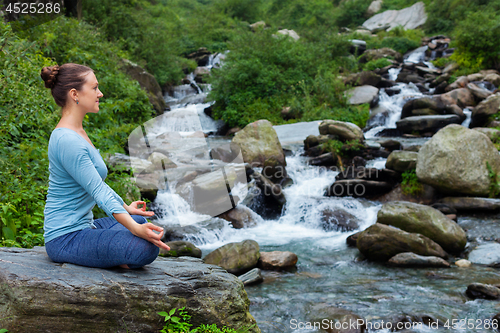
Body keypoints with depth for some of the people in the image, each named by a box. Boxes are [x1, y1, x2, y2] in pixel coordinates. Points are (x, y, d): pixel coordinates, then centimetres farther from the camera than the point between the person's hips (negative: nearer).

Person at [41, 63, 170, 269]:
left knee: (142, 221, 29)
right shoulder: (67, 141, -21)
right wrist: (134, 228, -34)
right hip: (65, 238, -11)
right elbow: (98, 191, -27)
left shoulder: (77, 133, 11)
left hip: (82, 227, 11)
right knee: (147, 248, -26)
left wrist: (125, 207, 31)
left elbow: (97, 181, 22)